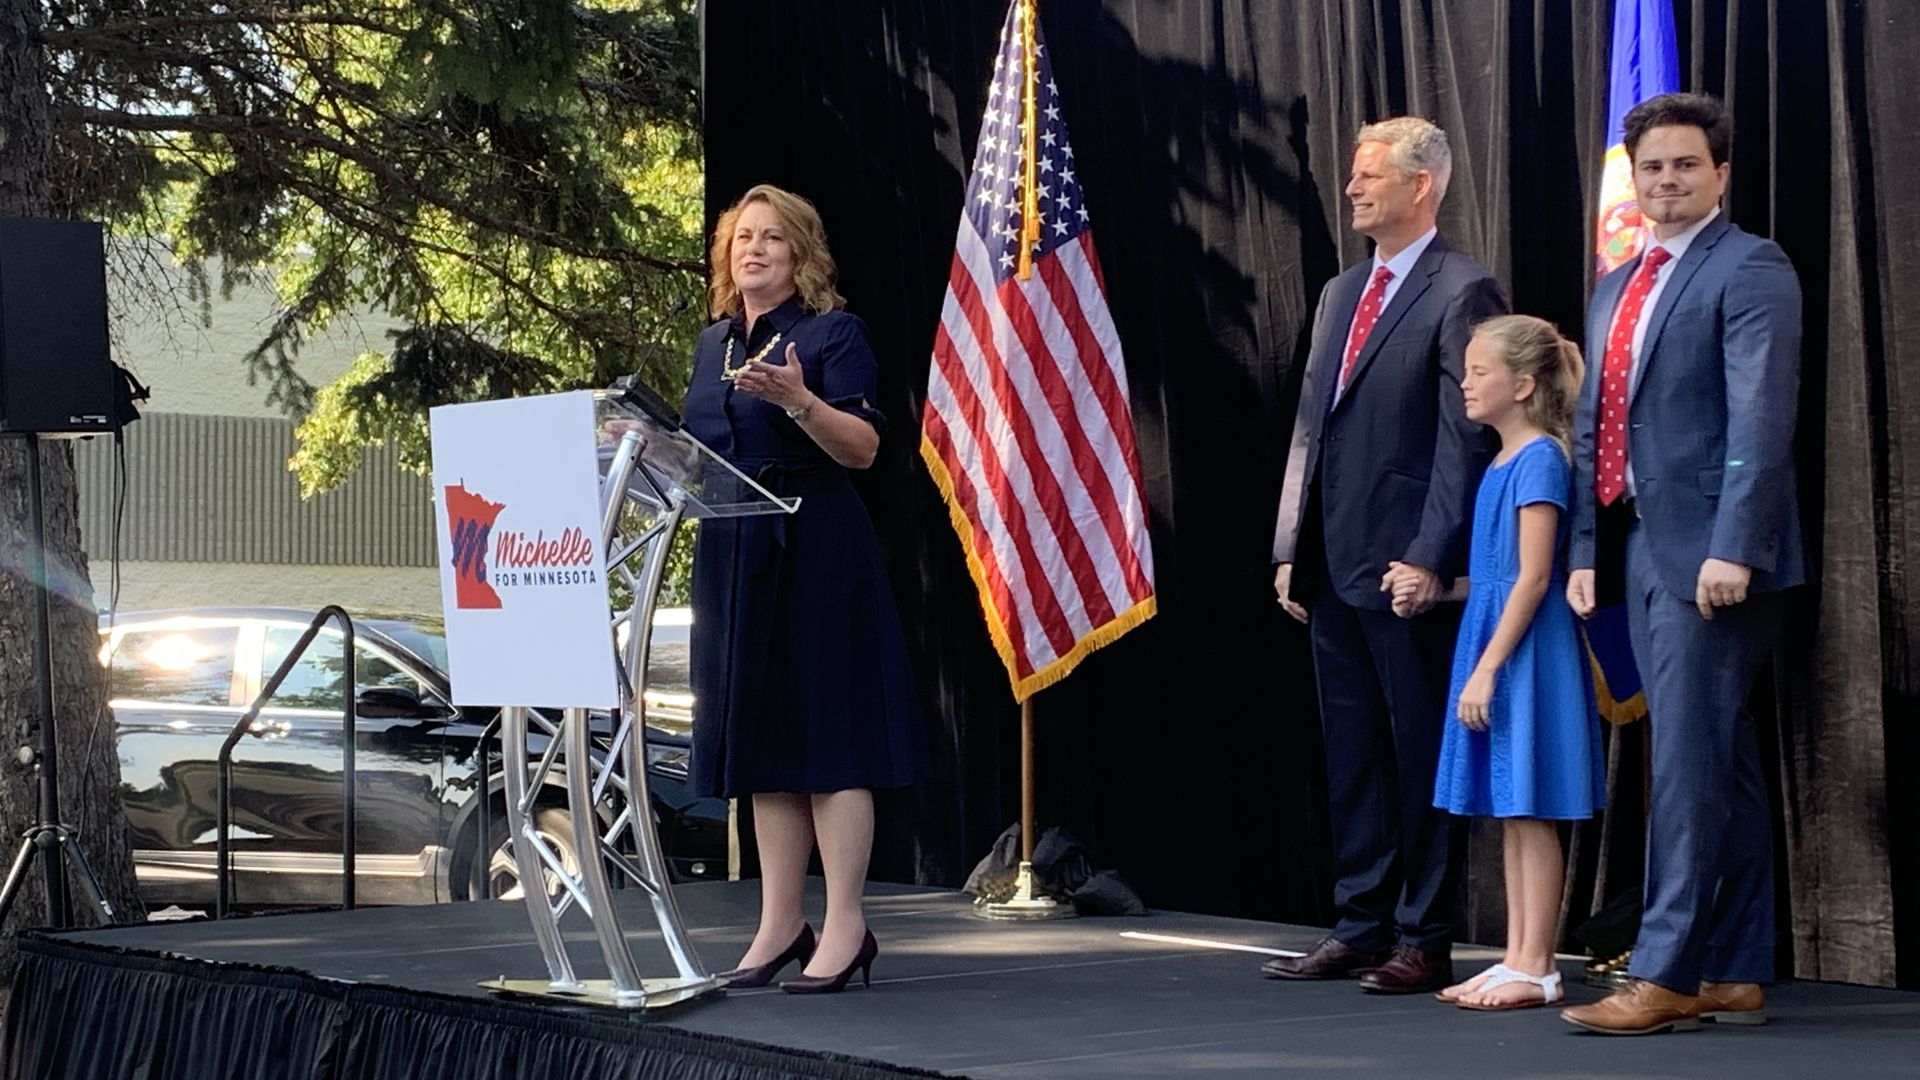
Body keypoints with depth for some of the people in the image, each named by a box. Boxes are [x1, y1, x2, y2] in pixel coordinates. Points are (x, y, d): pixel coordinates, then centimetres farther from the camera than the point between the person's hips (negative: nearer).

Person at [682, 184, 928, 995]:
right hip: (732, 555, 7)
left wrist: (799, 401, -29)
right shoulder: (712, 343, 16)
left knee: (825, 731, -7)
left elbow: (863, 447, -14)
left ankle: (845, 927, -4)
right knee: (761, 740, 9)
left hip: (814, 553, -7)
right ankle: (780, 925, 15)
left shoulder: (832, 332, -4)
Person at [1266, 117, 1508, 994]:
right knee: (1353, 756, 12)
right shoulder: (1342, 293, 18)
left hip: (1406, 568, -8)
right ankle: (1360, 929, 18)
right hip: (1333, 565, 8)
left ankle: (1425, 943, 6)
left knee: (1420, 754, 0)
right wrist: (1291, 548, 12)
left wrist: (1429, 558, -19)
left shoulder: (1462, 292, -8)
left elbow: (1466, 437, -13)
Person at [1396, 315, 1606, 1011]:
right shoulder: (1503, 463, 14)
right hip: (1494, 647, 10)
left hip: (1527, 653, -10)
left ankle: (1537, 969, -1)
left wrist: (1487, 668, -21)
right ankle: (1517, 960, 16)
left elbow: (1534, 576, -19)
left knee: (1530, 812, -5)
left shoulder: (1539, 459, -13)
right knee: (1510, 814, 11)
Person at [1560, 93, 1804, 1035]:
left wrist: (1731, 549, -21)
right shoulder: (1616, 289, 19)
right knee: (1719, 764, 10)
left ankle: (1665, 973, -8)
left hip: (1710, 551, -8)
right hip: (1641, 549, 8)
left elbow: (1762, 417, -15)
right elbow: (1593, 427, 20)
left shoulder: (1749, 269, -5)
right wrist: (1586, 550, 13)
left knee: (1690, 759, -9)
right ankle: (1736, 974, 14)